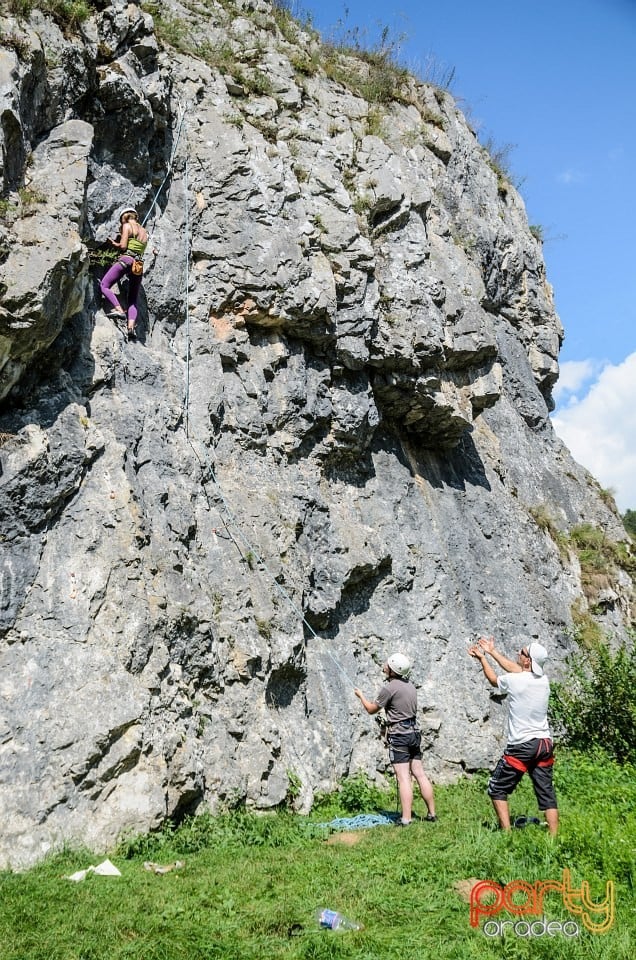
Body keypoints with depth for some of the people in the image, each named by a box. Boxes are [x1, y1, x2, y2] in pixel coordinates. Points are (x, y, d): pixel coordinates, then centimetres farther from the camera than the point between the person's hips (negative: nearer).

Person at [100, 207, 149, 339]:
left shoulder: (127, 226, 2)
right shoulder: (144, 231, 23)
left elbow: (123, 246, -6)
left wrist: (114, 243, 15)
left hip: (126, 259, -7)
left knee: (104, 285, -3)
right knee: (133, 301, 6)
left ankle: (119, 310, -21)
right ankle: (131, 326, -14)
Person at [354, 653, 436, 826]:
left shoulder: (389, 687, -13)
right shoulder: (410, 685, 10)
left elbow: (371, 709, -3)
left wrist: (360, 695, 15)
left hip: (399, 735, -8)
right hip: (414, 732, 8)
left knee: (404, 778, -7)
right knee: (420, 774, 11)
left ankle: (406, 820, -8)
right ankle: (431, 814, 14)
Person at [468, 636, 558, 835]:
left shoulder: (513, 681, -13)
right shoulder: (544, 680, 4)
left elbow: (493, 679, 10)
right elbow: (514, 668, 19)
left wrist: (482, 658, 25)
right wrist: (492, 652, 28)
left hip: (521, 746, -5)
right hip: (544, 744, 6)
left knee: (497, 789, 8)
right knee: (546, 793, 8)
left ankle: (507, 833, 1)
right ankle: (554, 838, 5)